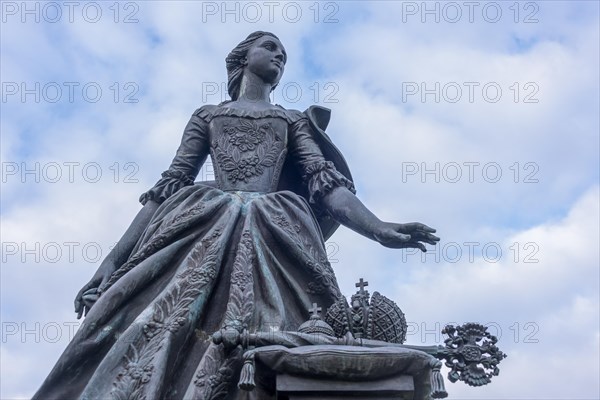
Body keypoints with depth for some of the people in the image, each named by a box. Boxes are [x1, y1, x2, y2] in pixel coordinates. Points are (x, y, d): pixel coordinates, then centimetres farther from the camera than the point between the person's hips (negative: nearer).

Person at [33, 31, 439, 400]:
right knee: (161, 343, -16)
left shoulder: (294, 121, 27)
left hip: (275, 237, 0)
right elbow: (170, 186, 16)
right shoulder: (207, 115, 25)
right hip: (202, 232, 0)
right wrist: (114, 259, 5)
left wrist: (379, 229, -10)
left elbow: (325, 180, 10)